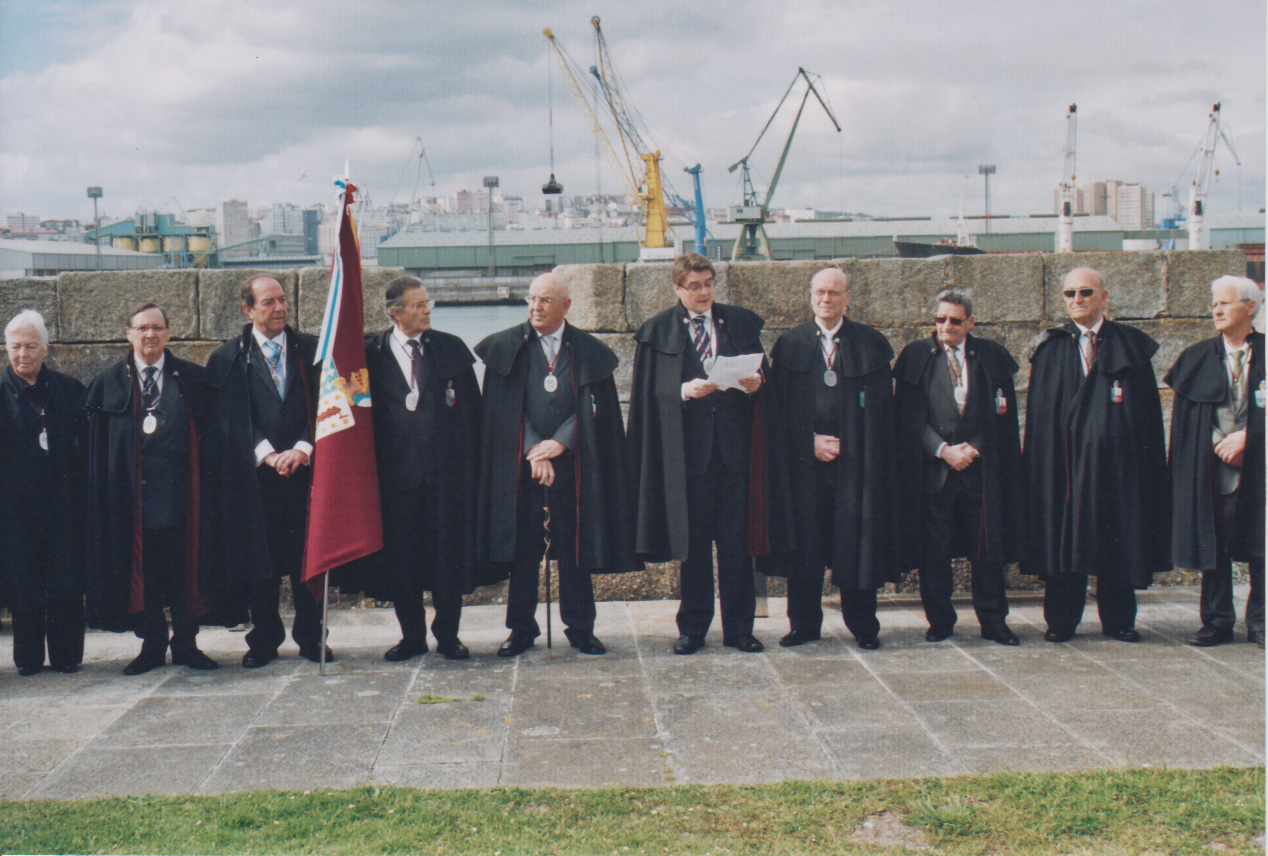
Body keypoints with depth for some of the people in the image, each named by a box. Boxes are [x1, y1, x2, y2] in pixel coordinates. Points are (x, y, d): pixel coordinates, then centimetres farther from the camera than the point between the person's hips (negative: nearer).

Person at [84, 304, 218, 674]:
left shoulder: (192, 378, 8)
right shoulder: (108, 383, 9)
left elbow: (208, 433, 8)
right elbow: (97, 450, 8)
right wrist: (108, 489, -1)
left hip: (179, 491, 0)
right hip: (133, 492, 0)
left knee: (185, 568, 3)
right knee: (141, 570, 4)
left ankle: (186, 644, 13)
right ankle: (152, 645, 15)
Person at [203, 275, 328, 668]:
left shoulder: (310, 351, 10)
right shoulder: (228, 358, 5)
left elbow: (322, 406, 4)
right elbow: (232, 418, -2)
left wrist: (301, 449, -12)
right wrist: (267, 454, -15)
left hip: (305, 469, 1)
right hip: (254, 475, -1)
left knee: (309, 557, 4)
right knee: (258, 560, 3)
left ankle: (311, 637, 16)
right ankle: (264, 640, 15)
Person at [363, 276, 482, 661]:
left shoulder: (451, 348, 6)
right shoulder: (371, 353, 2)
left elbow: (471, 408, 7)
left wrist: (470, 462, 2)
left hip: (447, 470, 1)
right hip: (396, 468, 0)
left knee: (448, 553, 4)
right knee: (401, 557, 5)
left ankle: (448, 635, 17)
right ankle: (412, 636, 19)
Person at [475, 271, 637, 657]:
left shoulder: (590, 351, 6)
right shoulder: (505, 347, 5)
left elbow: (594, 408, 1)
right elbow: (504, 408, 0)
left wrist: (560, 442, -13)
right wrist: (532, 449, -12)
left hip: (572, 464, 0)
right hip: (520, 464, 0)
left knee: (575, 549, 5)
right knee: (522, 549, 4)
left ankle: (580, 628, 15)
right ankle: (522, 628, 14)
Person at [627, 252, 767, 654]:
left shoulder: (741, 323, 12)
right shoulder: (657, 331, 6)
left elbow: (759, 376, 11)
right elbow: (651, 393, -1)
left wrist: (754, 384, -11)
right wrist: (685, 391, -18)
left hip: (733, 446, 1)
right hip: (687, 448, -1)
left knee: (736, 539, 2)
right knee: (692, 542, 5)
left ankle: (739, 628, 11)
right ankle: (692, 628, 15)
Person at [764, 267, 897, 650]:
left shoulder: (871, 344, 5)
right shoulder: (789, 345, 7)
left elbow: (879, 408, 2)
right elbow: (779, 410, 4)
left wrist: (845, 443, -8)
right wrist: (810, 441, -8)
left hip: (857, 460, -1)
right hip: (803, 462, 1)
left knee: (857, 543, 1)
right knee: (803, 543, 3)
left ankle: (863, 626, 12)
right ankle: (804, 623, 13)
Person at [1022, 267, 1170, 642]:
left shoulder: (1131, 345, 7)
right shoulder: (1050, 348, 8)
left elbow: (1148, 410, 5)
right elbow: (1039, 413, 4)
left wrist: (1148, 458, -3)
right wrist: (1038, 461, -4)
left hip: (1116, 460, 0)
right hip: (1066, 460, 0)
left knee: (1118, 541, 5)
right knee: (1063, 538, 2)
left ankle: (1118, 621, 16)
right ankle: (1061, 621, 11)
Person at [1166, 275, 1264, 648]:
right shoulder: (1197, 358, 9)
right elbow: (1184, 419, 5)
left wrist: (1245, 436, -13)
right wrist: (1218, 444, -7)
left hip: (1258, 467, -1)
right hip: (1212, 471, 1)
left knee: (1259, 548, 1)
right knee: (1213, 549, 2)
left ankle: (1259, 623, 12)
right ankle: (1217, 621, 10)